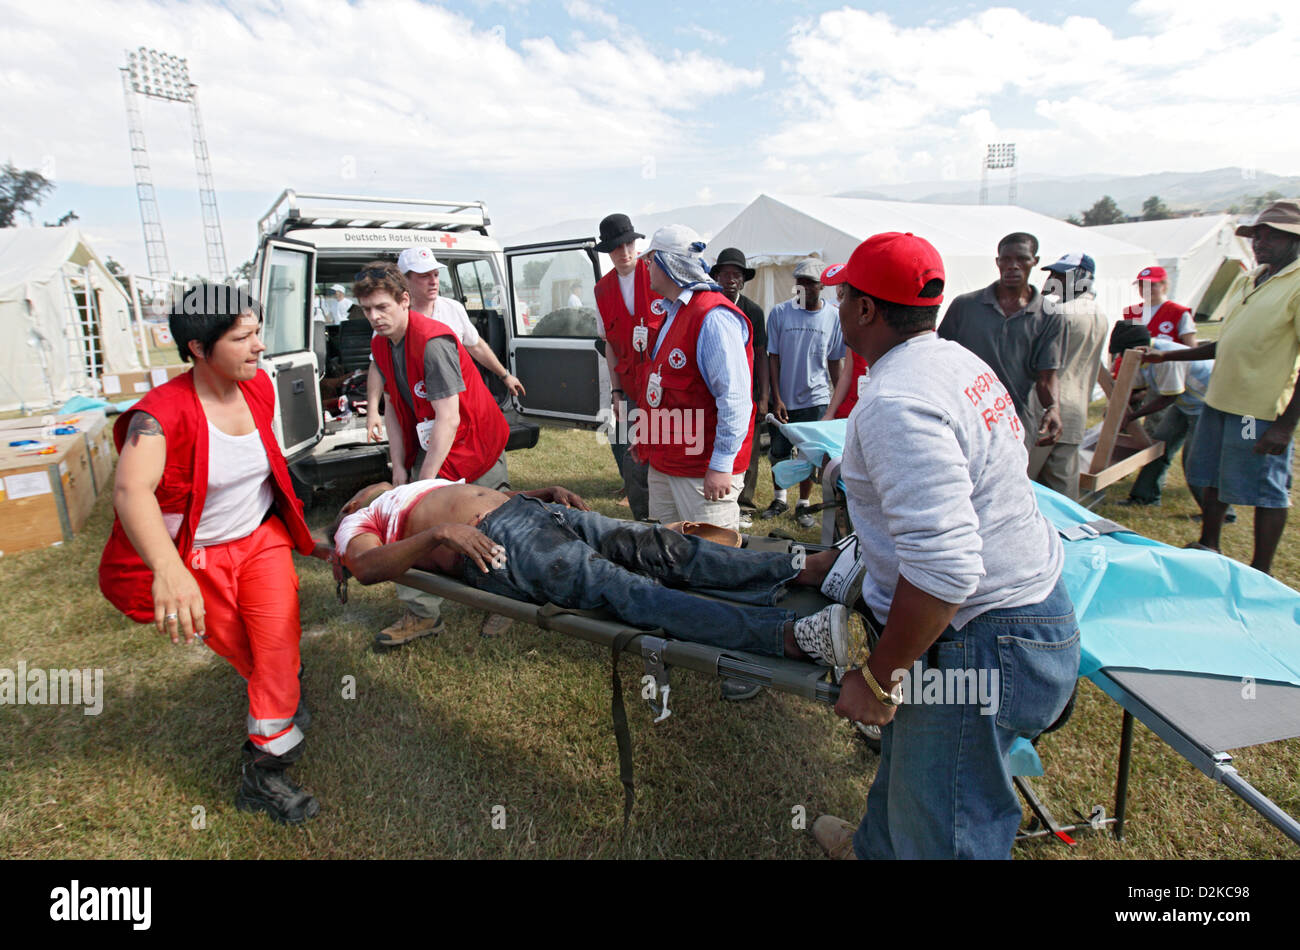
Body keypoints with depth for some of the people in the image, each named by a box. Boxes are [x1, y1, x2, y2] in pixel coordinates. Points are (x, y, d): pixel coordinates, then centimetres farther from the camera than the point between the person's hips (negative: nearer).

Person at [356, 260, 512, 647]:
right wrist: (399, 467, 0)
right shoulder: (380, 344, 1)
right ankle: (422, 614, 16)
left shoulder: (433, 341, -26)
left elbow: (448, 418, -29)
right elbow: (392, 406, 8)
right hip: (429, 445, 8)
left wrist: (424, 482, -27)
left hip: (473, 440, -8)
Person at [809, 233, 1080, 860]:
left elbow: (943, 568, -33)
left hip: (979, 644, -11)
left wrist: (877, 677, -22)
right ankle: (876, 849, 56)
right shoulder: (958, 360, 6)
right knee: (909, 747, 31)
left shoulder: (895, 403, -27)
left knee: (946, 837, 6)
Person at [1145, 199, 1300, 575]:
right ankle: (1208, 547, 34)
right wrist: (1166, 356, 18)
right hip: (1219, 400, 8)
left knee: (1266, 491, 2)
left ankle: (1261, 572, 14)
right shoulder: (1245, 282, 14)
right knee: (1213, 479, 17)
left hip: (1263, 409, -8)